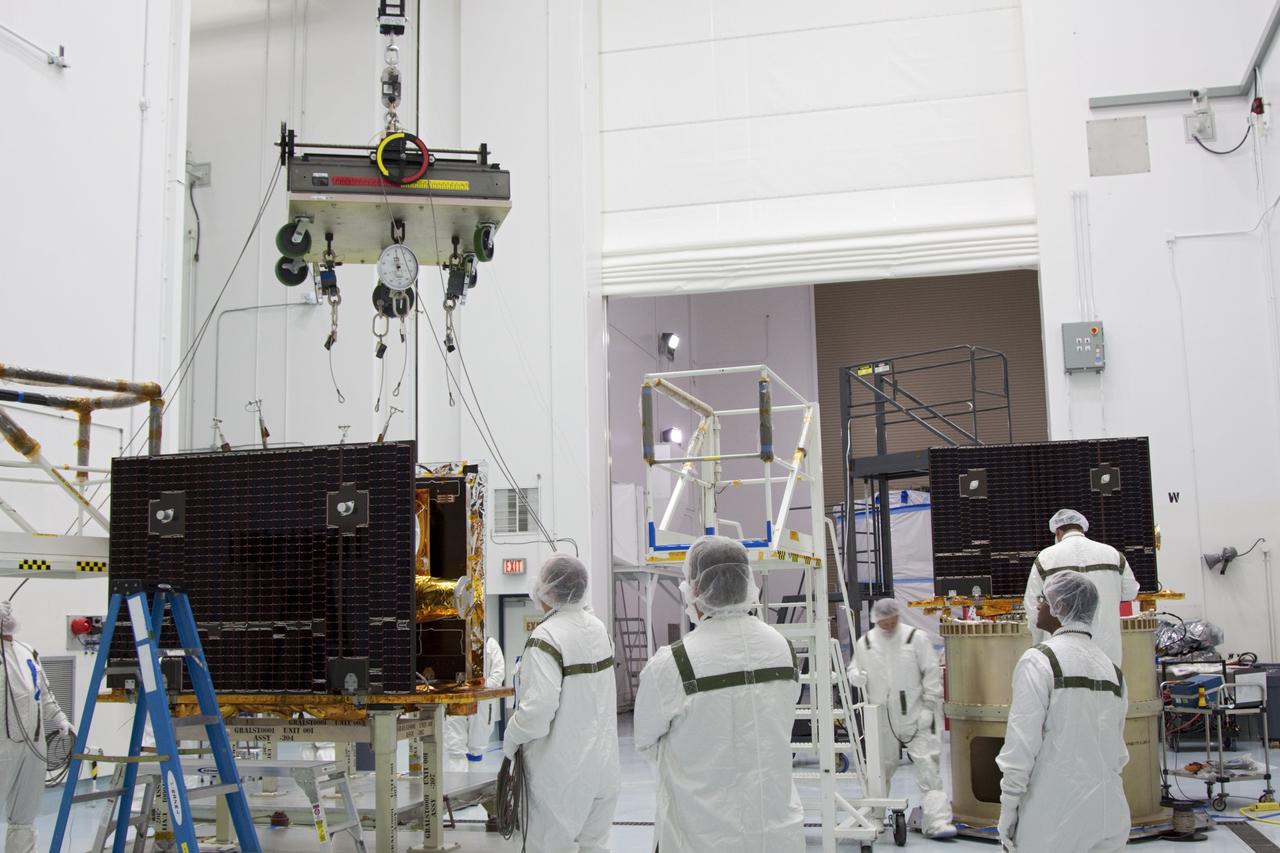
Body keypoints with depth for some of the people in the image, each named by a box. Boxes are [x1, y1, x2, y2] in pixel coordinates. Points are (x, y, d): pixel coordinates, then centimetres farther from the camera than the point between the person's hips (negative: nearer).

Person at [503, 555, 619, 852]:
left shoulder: (546, 637, -20)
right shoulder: (598, 627, 4)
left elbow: (539, 707, -26)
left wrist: (511, 738, -10)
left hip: (562, 769, -7)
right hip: (602, 762, 7)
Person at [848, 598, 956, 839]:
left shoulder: (917, 638, -4)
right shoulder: (864, 643, 4)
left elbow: (932, 674, -3)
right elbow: (854, 669, 16)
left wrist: (929, 706, -8)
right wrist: (856, 676, -8)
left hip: (915, 715, -2)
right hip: (881, 717, 3)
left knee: (928, 766, -7)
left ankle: (937, 821, -5)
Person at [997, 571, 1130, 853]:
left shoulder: (1039, 660, -10)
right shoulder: (1111, 667, 9)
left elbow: (1022, 743, -13)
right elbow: (1118, 749, 14)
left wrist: (1008, 809, -7)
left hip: (1056, 816, -6)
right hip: (1110, 817, 6)